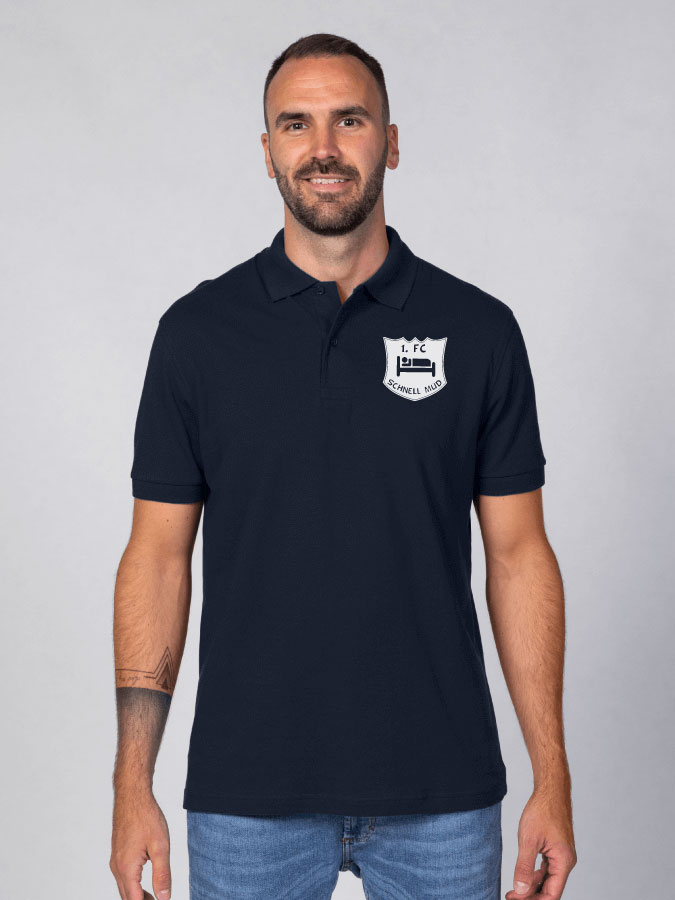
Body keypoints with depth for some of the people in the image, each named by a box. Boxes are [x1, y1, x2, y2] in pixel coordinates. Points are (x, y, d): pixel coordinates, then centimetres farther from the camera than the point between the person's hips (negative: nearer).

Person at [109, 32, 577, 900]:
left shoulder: (478, 331, -1)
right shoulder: (196, 332, -1)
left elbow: (518, 554, 1)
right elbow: (158, 555, 1)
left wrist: (551, 780, -3)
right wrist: (132, 782, -4)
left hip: (442, 794, 1)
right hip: (247, 794, 0)